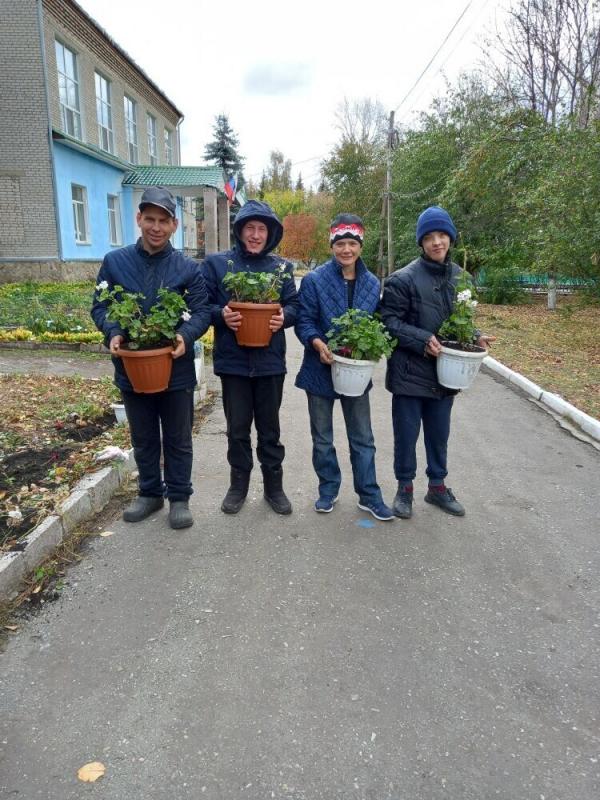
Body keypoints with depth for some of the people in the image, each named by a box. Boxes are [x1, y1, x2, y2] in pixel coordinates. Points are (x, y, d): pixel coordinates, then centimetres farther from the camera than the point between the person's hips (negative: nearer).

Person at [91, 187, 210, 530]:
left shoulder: (188, 268, -3)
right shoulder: (114, 262, 1)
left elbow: (202, 310, -6)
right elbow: (100, 306, 3)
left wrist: (186, 334, -26)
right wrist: (113, 332, -17)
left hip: (176, 370, -2)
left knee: (178, 440, 11)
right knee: (143, 439, 17)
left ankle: (179, 497, 27)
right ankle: (150, 493, 35)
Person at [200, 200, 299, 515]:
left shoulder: (281, 267, 8)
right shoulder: (216, 263, 2)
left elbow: (294, 305, 7)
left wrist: (284, 317, -15)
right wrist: (221, 314, -20)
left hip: (270, 361, 1)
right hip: (233, 361, -1)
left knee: (269, 428, 11)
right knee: (237, 428, 9)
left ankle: (274, 486, 26)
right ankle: (238, 485, 27)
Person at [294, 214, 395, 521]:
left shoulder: (372, 284, 3)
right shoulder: (314, 280, -8)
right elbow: (304, 321, -8)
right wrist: (318, 344, -26)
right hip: (321, 368, -2)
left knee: (362, 438, 9)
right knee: (322, 437, 12)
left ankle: (369, 495, 22)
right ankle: (328, 489, 31)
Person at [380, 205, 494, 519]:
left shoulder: (459, 276, 6)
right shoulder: (404, 278, -13)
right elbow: (389, 321, -13)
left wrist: (474, 337, -2)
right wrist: (423, 340, -24)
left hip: (444, 371, 5)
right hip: (410, 371, -5)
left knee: (439, 433, 17)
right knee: (406, 433, 7)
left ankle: (437, 486, 35)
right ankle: (405, 487, 27)